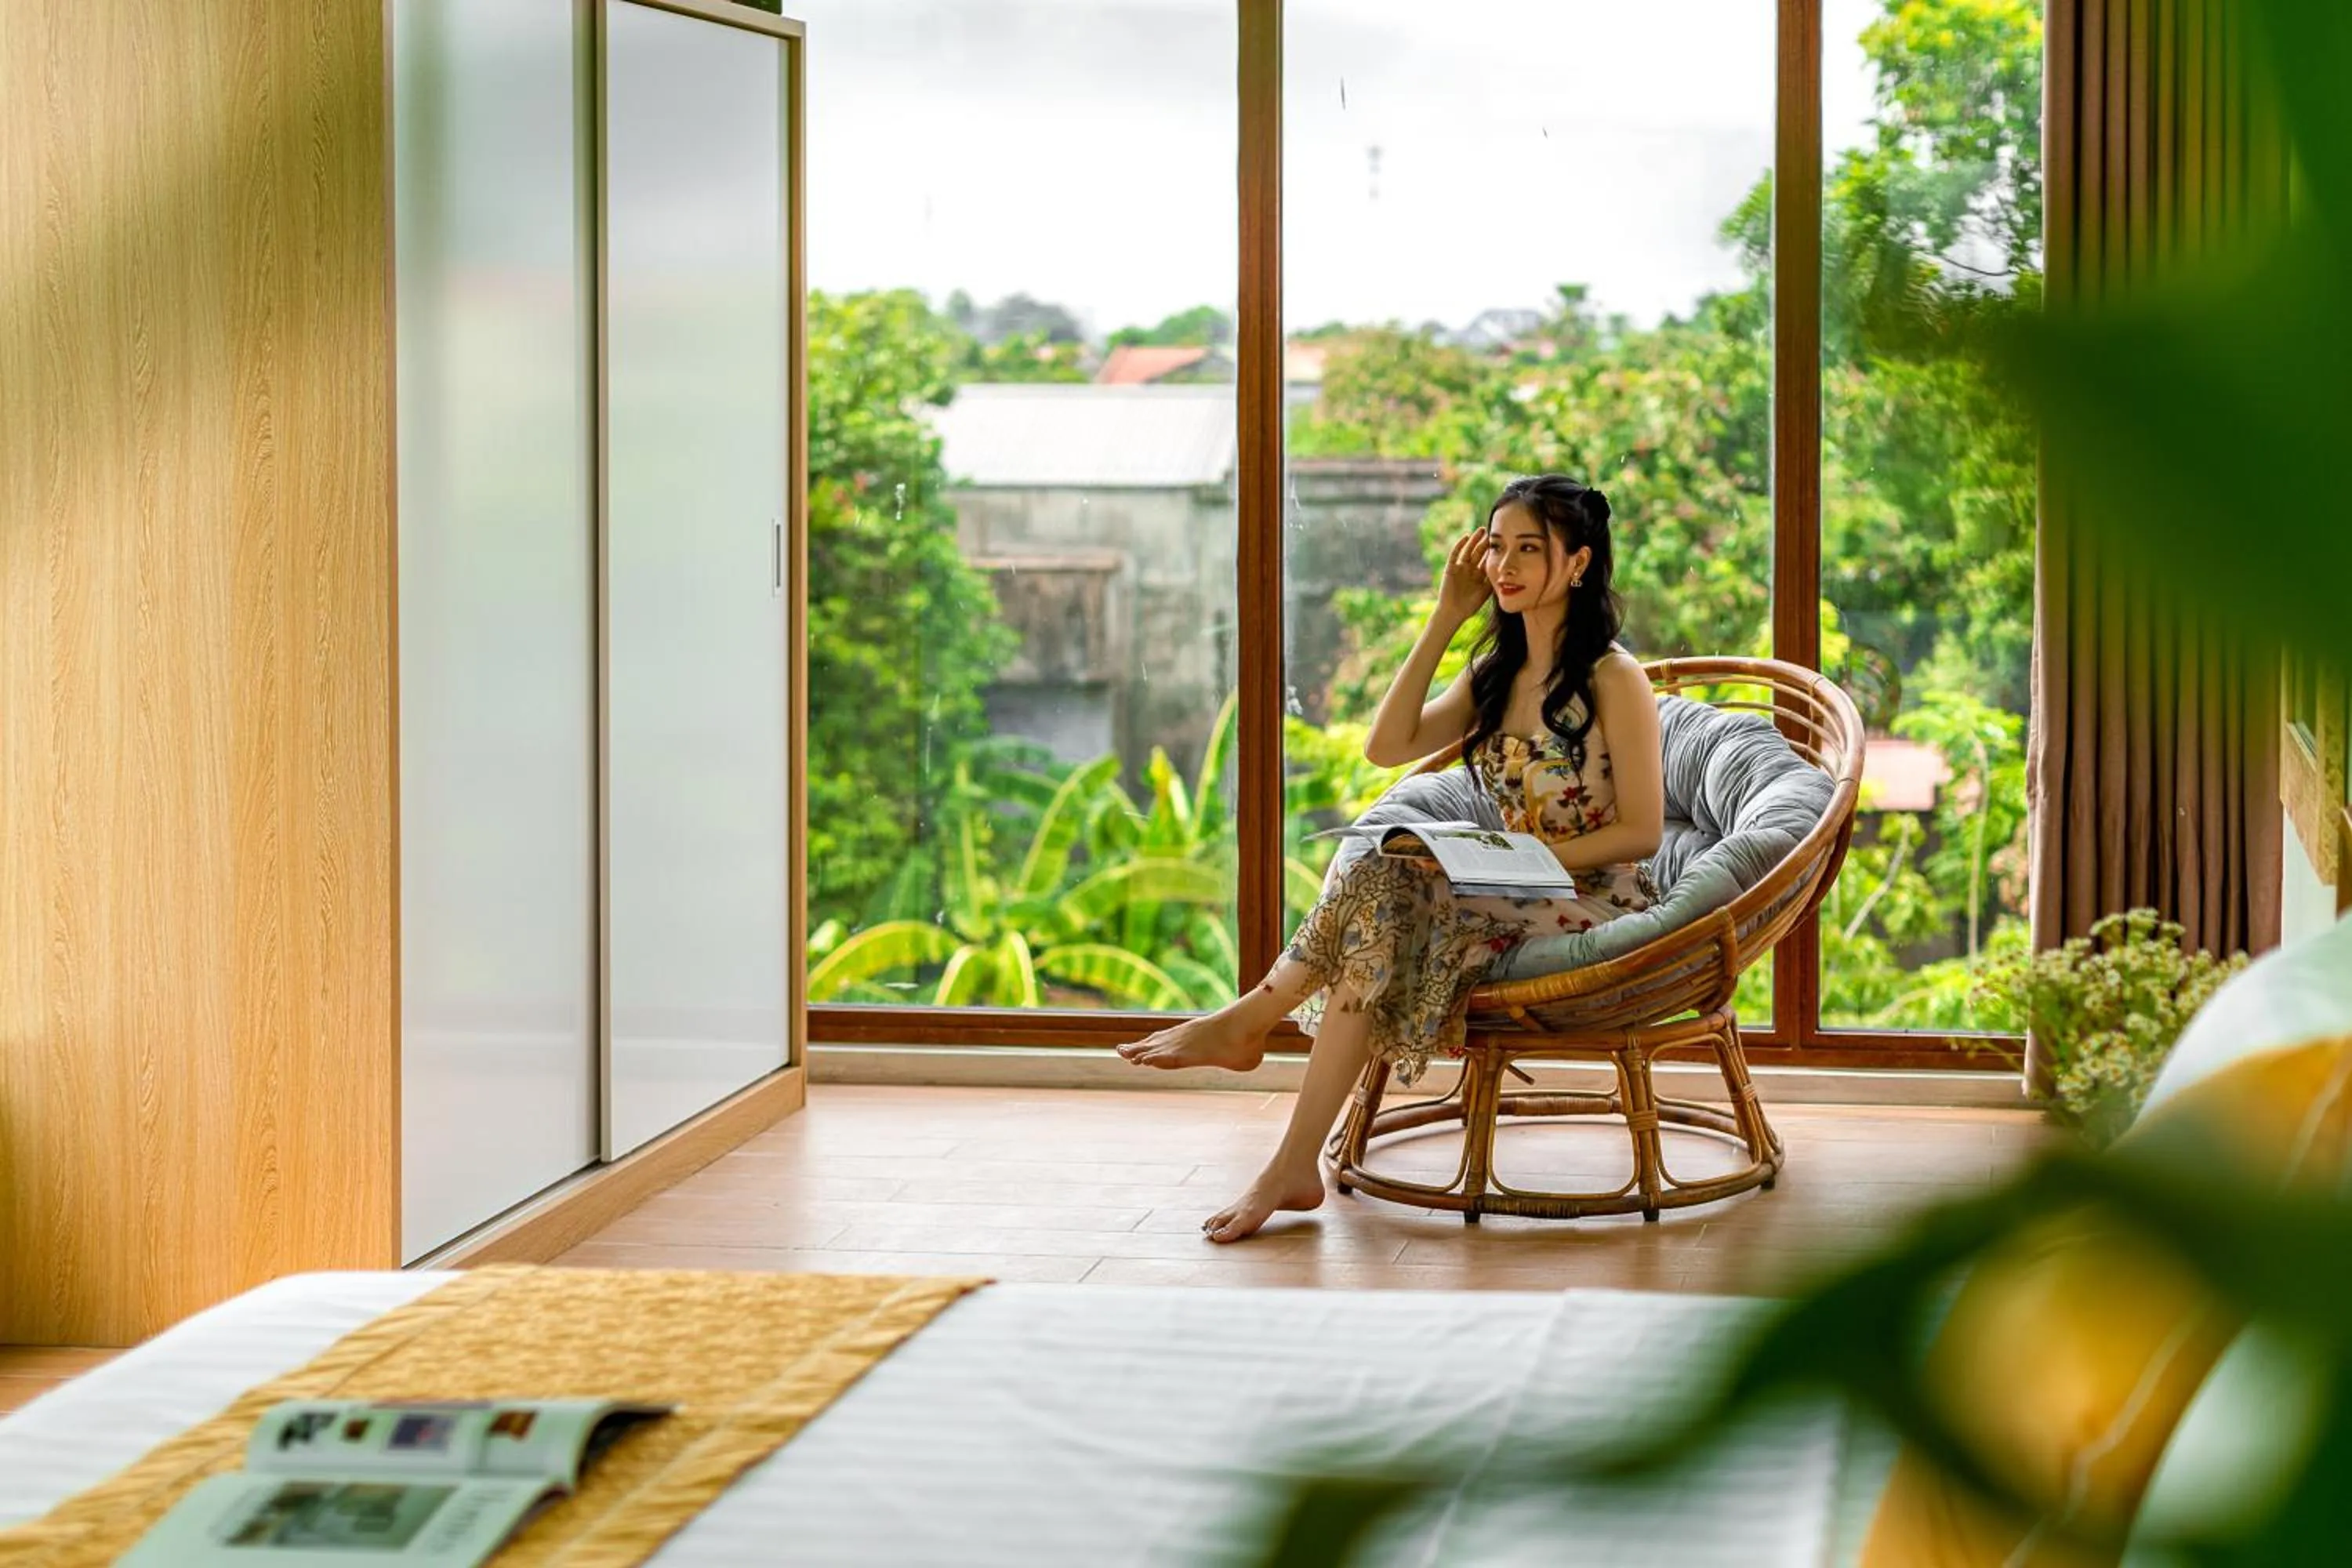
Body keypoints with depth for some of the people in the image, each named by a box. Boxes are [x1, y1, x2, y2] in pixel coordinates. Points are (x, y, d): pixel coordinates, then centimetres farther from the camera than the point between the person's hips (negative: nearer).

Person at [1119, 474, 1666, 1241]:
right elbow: (1387, 746, 3)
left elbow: (1641, 832, -11)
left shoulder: (1612, 679, -8)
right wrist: (1446, 618, 2)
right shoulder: (1496, 672, 15)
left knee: (1386, 913, -30)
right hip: (1516, 896, 6)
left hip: (1595, 905, -6)